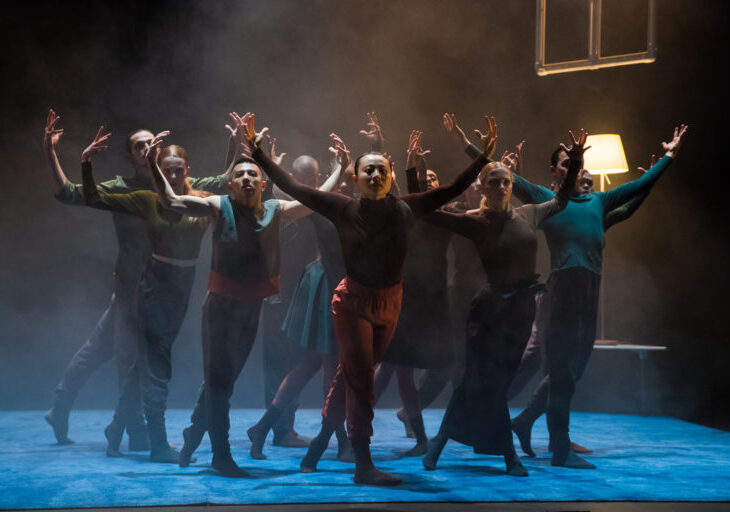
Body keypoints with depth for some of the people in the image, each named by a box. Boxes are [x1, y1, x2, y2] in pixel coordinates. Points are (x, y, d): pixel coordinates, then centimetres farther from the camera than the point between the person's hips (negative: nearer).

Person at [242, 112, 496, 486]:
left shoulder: (405, 210, -4)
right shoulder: (344, 209, -10)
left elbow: (452, 190, 0)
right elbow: (291, 187, -8)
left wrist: (484, 156, -5)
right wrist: (257, 151, -11)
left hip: (389, 303, 3)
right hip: (353, 301, -3)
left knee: (350, 375, 13)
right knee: (360, 378, -9)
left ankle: (318, 445, 31)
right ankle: (363, 465, -6)